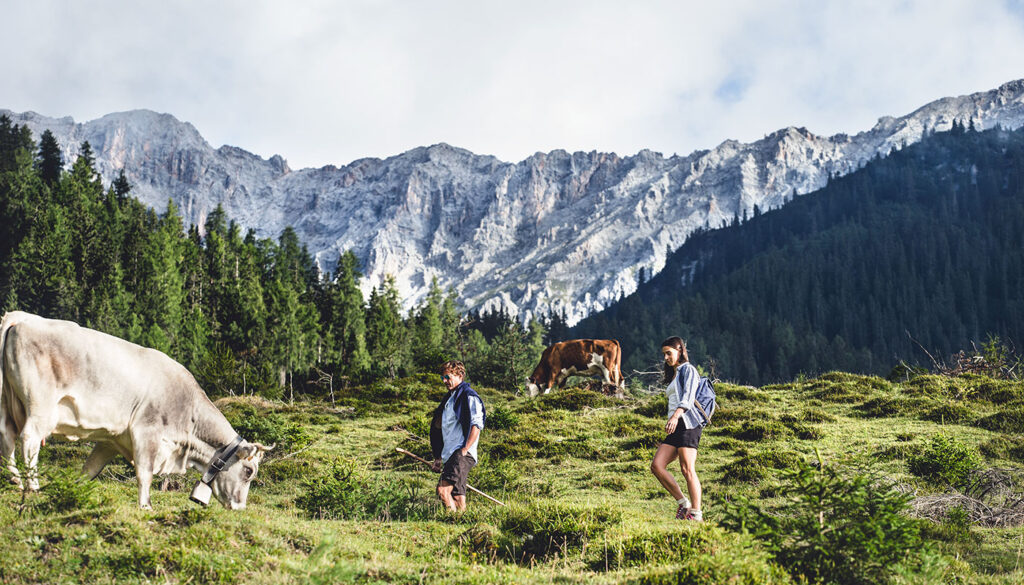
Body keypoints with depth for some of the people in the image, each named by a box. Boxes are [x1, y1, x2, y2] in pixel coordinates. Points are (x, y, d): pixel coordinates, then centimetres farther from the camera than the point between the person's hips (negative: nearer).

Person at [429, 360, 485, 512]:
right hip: (449, 456, 9)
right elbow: (440, 427, 27)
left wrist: (464, 450, -20)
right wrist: (438, 457, 22)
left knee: (443, 489, -24)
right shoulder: (448, 398, 23)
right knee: (457, 498, 6)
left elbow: (476, 426, -14)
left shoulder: (469, 396, -5)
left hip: (463, 455, -9)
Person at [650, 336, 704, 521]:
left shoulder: (688, 370, 1)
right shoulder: (674, 376, 28)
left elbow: (688, 397, -16)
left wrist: (675, 416, -32)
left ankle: (696, 514, -16)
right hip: (675, 428, 9)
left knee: (688, 470, -15)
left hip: (687, 423, -9)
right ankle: (683, 502, 1)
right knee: (657, 466, -5)